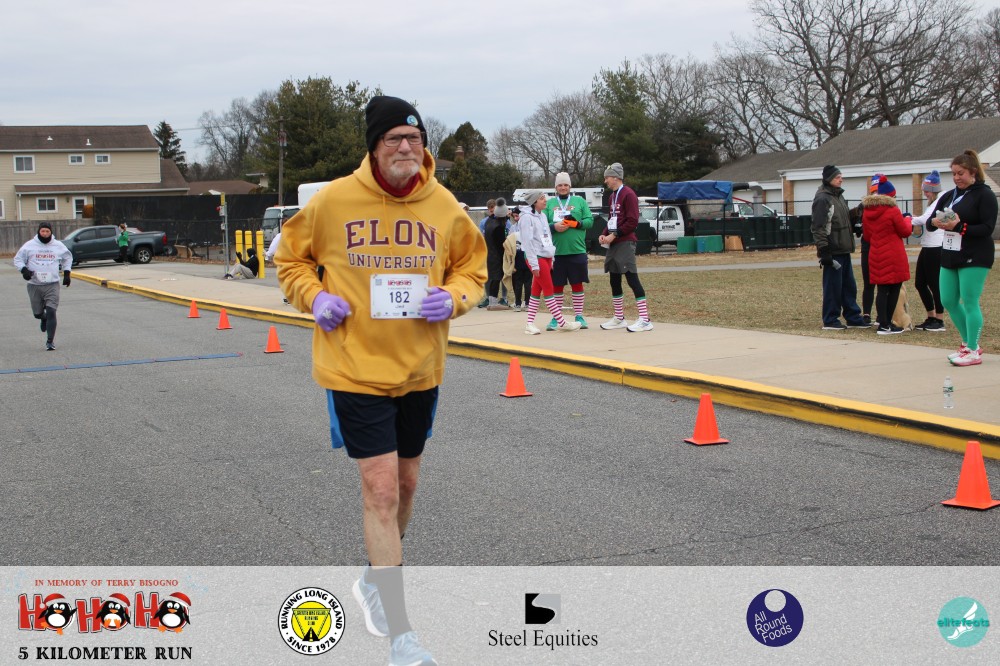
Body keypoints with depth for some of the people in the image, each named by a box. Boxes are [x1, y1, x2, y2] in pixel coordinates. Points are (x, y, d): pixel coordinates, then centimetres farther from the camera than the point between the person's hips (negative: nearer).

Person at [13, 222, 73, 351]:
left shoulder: (58, 246, 4)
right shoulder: (29, 246, -1)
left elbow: (68, 257, 22)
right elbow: (17, 259, 6)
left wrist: (66, 273, 15)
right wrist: (24, 270, -12)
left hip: (52, 285, -1)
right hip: (34, 285, 1)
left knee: (51, 312, -12)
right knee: (37, 313, 8)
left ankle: (50, 342, -7)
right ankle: (44, 318, 47)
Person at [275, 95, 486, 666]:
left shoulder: (444, 206, -3)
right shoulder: (334, 200, -9)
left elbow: (472, 269, 10)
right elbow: (292, 258, 6)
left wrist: (453, 297, -10)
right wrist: (314, 297, -12)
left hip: (421, 369, 4)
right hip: (356, 368, -4)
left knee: (405, 484, 18)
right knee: (381, 491, -9)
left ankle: (376, 581, 45)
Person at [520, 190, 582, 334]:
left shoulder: (542, 215, 16)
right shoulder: (527, 217, -10)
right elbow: (527, 242, -15)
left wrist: (551, 260, 14)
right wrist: (534, 264, -18)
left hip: (546, 257, 8)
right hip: (536, 257, -8)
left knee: (536, 291, 8)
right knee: (549, 290, -4)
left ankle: (530, 323, 10)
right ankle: (562, 323, 0)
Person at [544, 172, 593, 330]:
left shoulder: (580, 201, 7)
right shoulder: (549, 203, 9)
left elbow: (590, 220, 2)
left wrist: (577, 223, -16)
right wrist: (553, 226, -16)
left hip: (577, 250, -1)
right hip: (556, 251, 1)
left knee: (577, 284, 5)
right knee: (557, 285, 5)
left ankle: (579, 316, 13)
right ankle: (556, 318, 13)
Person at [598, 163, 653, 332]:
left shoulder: (628, 194, -10)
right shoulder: (613, 196, 18)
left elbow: (632, 222, -16)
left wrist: (614, 235, -17)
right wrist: (604, 234, 7)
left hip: (625, 243, -10)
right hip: (613, 244, 10)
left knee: (632, 278, -12)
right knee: (614, 281, 13)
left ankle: (644, 319, -13)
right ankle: (619, 318, 23)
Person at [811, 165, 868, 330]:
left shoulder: (838, 196, 16)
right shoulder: (822, 199, -14)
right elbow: (818, 228, -19)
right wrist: (824, 251, -22)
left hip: (844, 251, 10)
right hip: (833, 252, -9)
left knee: (849, 286, 13)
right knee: (833, 287, -4)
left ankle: (853, 318, 20)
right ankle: (830, 321, 4)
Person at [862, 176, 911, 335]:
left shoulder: (867, 212, 6)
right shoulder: (893, 211, -12)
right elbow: (905, 232, -3)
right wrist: (907, 221, 16)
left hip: (875, 256, 5)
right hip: (893, 257, -5)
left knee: (882, 289, 7)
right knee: (895, 289, 3)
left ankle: (883, 323, 4)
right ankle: (886, 324, 3)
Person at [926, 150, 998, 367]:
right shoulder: (949, 196, 15)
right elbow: (929, 223, 12)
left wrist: (959, 227, -23)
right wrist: (935, 222, -11)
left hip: (974, 258, -8)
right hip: (950, 257, 8)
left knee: (970, 303, -7)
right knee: (948, 301, 9)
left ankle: (973, 352, 1)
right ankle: (968, 343, 24)